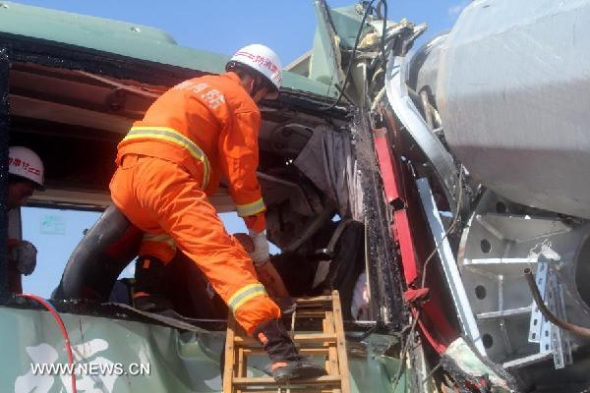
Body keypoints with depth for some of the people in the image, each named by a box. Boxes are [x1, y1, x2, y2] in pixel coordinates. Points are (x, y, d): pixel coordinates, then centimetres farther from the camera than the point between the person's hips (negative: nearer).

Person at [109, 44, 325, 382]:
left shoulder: (192, 87, 34)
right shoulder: (242, 104, 11)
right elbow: (242, 179, 6)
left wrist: (201, 219, 42)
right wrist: (262, 251, 12)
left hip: (125, 175, 8)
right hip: (166, 175, -8)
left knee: (162, 226, 37)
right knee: (226, 256, -13)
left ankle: (146, 296, 18)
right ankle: (282, 352, -22)